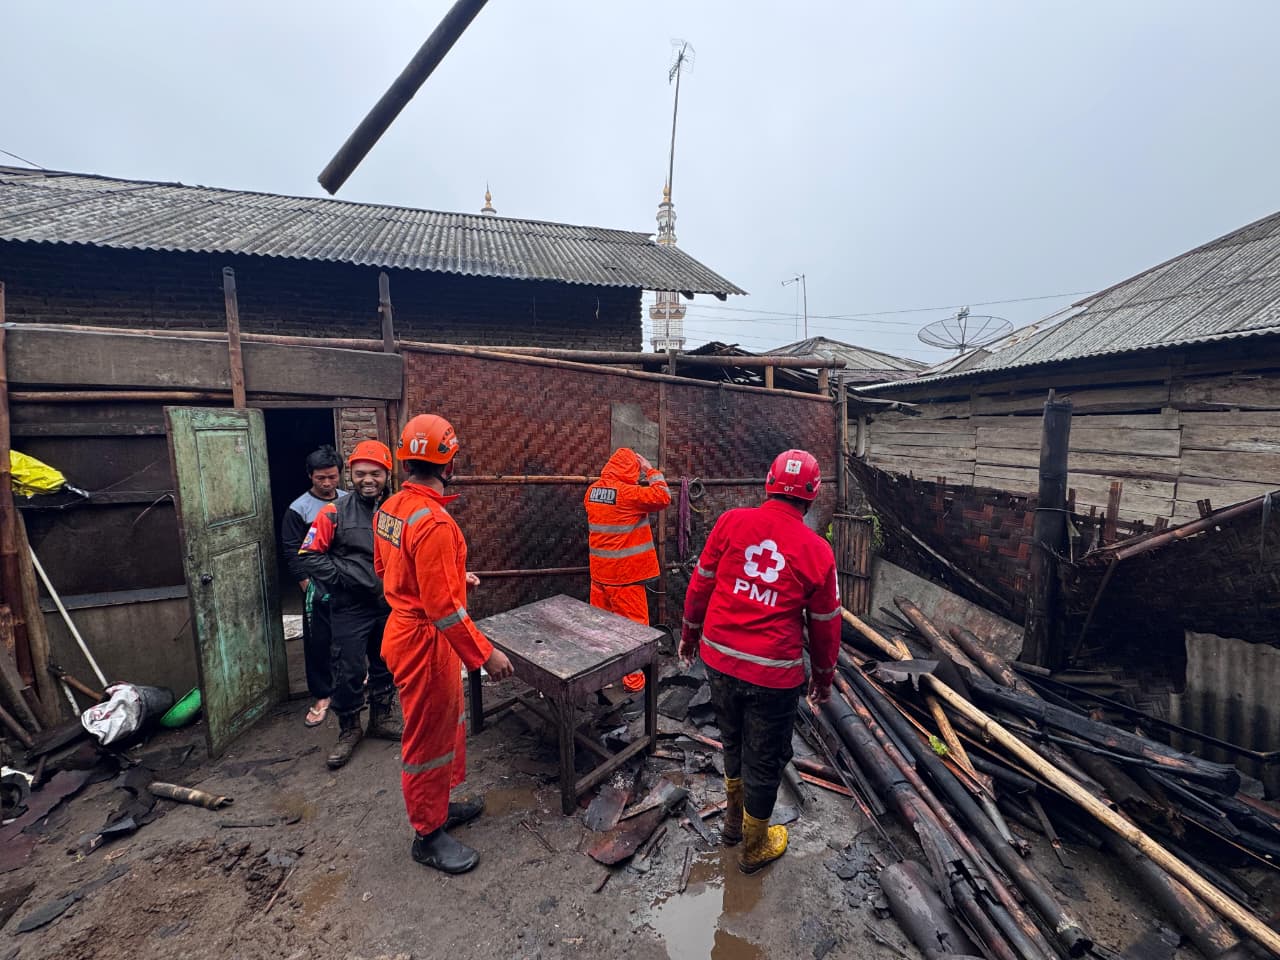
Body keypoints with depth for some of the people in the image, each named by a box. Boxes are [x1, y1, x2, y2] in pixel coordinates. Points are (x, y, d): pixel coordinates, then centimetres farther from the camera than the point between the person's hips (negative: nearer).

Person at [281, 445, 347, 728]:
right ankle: (321, 696, 21)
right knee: (318, 643, 6)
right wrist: (308, 586, -11)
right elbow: (292, 553, -5)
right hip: (318, 590, -2)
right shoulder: (298, 509, -5)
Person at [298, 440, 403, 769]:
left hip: (389, 607, 3)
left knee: (386, 667, 17)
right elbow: (309, 555, -8)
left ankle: (382, 718, 38)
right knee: (349, 672, 7)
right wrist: (345, 577, -15)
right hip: (350, 609, -3)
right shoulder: (334, 513, -9)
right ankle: (349, 730, 29)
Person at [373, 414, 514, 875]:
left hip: (405, 628, 9)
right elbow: (442, 607, -28)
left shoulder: (390, 509, 2)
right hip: (426, 642, -9)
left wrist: (453, 578, 19)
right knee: (428, 739, 11)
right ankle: (428, 835, 32)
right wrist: (485, 654, -20)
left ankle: (441, 805, 45)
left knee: (446, 726, 25)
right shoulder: (433, 522, -28)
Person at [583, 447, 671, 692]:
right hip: (624, 573, -7)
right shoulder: (628, 493, -19)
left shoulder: (593, 490, 4)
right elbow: (663, 498, -16)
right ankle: (633, 679, 14)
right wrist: (651, 471, -6)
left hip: (599, 570, 7)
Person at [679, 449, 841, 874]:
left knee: (733, 739, 27)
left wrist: (690, 634, 16)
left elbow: (700, 584, 0)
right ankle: (755, 847, 41)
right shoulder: (817, 551, -10)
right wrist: (824, 676, 17)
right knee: (765, 759, 18)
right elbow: (825, 624, 0)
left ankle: (733, 820, 49)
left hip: (718, 658, 3)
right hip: (773, 673, -3)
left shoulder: (731, 522, -8)